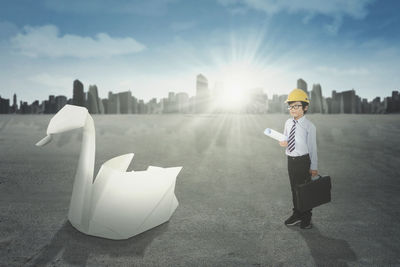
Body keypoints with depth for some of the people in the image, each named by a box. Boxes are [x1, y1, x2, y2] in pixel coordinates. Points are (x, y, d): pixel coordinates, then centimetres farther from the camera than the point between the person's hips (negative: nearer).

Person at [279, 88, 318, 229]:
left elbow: (312, 147, -7)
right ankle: (297, 214, 34)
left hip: (303, 161, -5)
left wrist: (314, 167, -5)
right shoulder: (288, 123, 5)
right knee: (294, 188, 16)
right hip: (291, 160, 6)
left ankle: (306, 217, 25)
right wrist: (283, 143, -7)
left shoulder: (309, 126, -11)